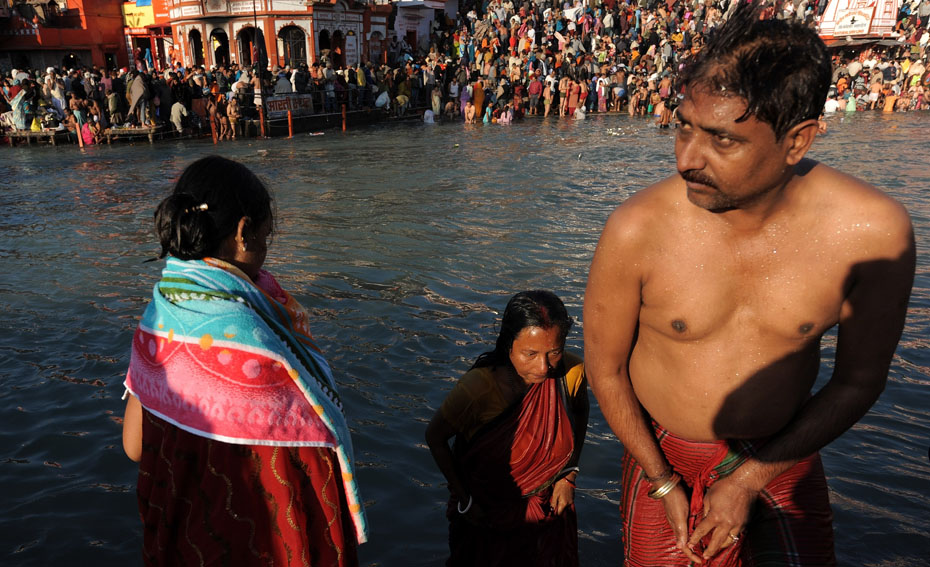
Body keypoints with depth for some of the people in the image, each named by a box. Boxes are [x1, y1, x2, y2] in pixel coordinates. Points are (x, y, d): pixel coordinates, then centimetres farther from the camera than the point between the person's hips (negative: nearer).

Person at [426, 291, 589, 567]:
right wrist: (466, 500, -11)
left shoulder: (571, 372, -24)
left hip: (550, 503, 3)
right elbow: (435, 437, -17)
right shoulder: (479, 387, -35)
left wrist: (569, 475, -1)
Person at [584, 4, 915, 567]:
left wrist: (749, 480, -8)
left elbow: (858, 382, -7)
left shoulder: (874, 231, -21)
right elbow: (605, 368, -11)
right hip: (663, 452, -1)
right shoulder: (637, 230, -26)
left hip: (783, 455, 1)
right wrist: (664, 483, -4)